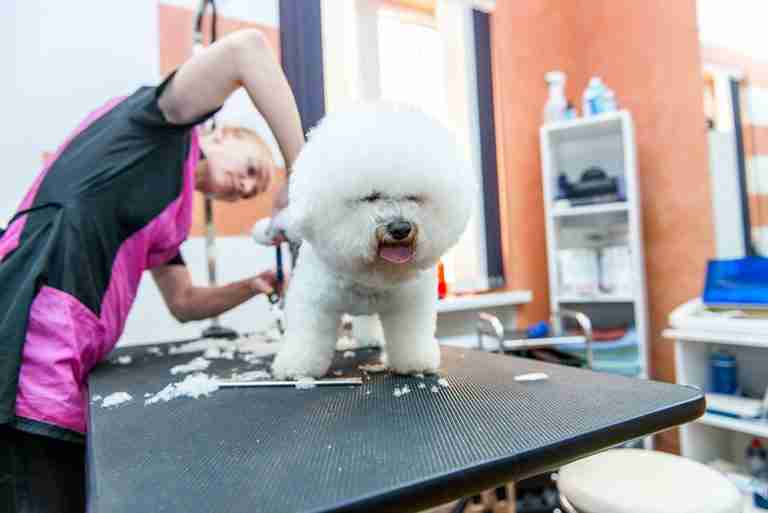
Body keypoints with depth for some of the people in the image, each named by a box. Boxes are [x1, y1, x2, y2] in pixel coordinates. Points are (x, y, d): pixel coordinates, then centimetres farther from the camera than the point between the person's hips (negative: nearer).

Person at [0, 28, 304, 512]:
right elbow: (246, 48, -14)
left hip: (58, 375, 9)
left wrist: (254, 286, 11)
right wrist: (301, 170, -12)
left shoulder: (170, 217, 23)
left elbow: (184, 302, 27)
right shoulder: (164, 128, 2)